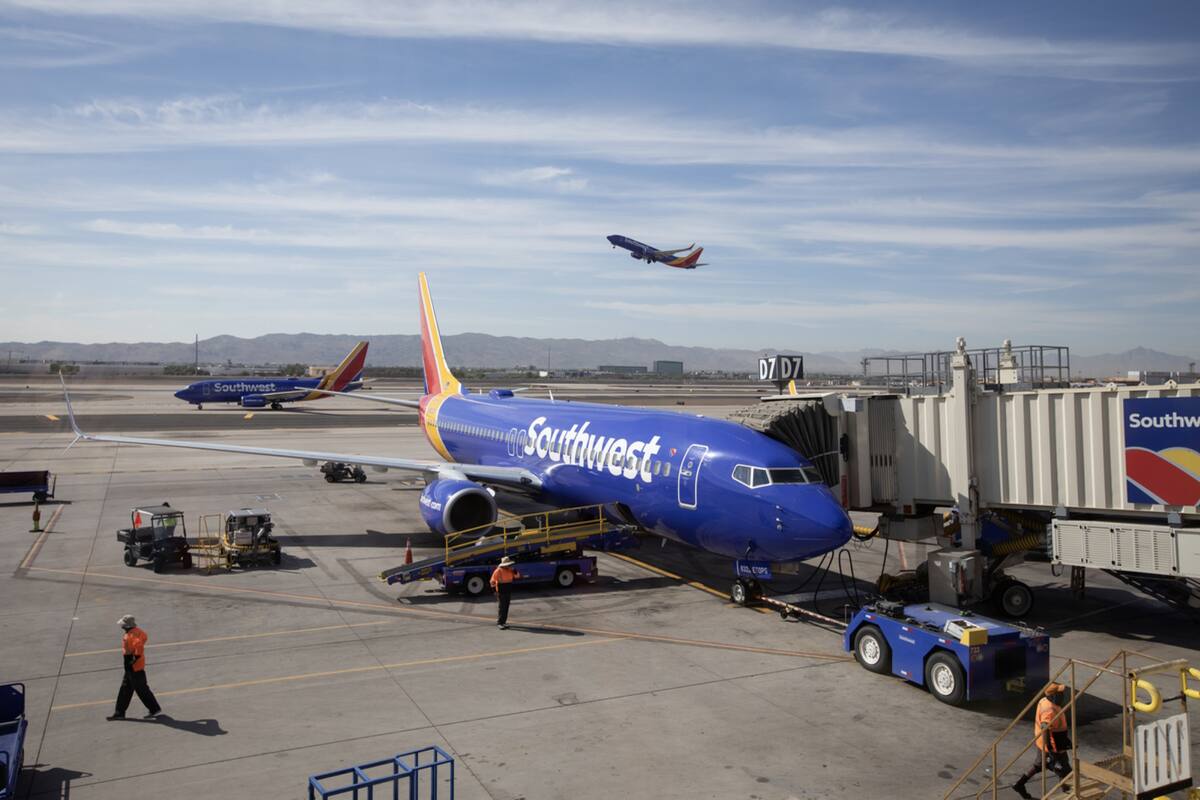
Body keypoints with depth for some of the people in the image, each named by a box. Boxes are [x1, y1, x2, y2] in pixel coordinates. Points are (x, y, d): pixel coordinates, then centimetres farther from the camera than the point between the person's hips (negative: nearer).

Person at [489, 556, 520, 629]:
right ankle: (499, 623, -6)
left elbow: (517, 576, 9)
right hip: (501, 592, -6)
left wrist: (515, 571, -10)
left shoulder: (510, 570, 6)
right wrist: (493, 588, -11)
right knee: (501, 607, -9)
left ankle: (503, 622, 17)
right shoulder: (498, 571, -13)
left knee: (506, 607, 9)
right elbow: (493, 581, -9)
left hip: (508, 591, 6)